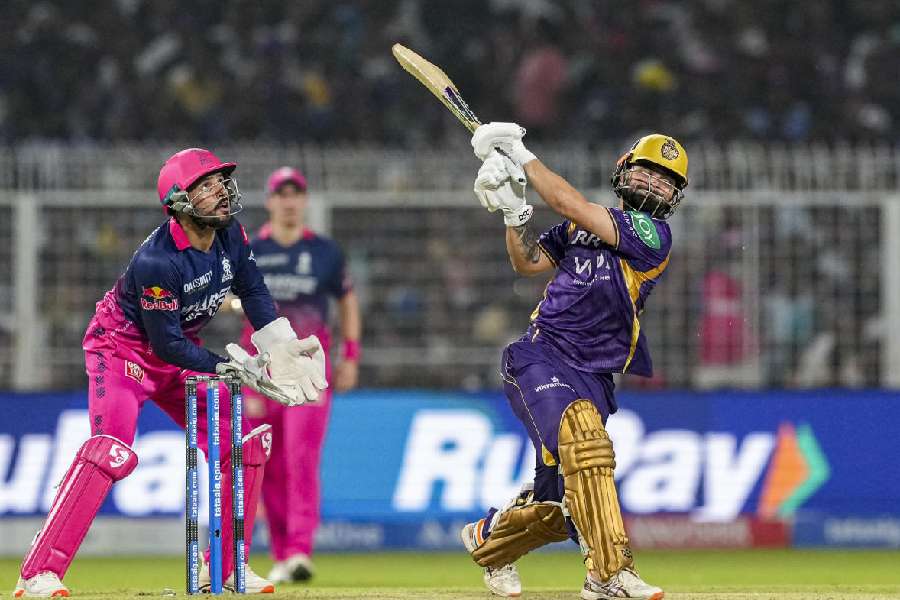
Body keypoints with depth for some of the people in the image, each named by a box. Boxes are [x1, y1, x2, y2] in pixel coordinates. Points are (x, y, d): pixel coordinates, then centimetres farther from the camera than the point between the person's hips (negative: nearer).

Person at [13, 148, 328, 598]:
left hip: (177, 356, 8)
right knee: (112, 451, -28)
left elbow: (253, 291, 4)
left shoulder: (230, 236, -9)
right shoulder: (156, 261, -32)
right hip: (122, 350, -8)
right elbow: (169, 344, -28)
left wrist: (282, 350, -9)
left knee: (246, 442, 4)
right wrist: (230, 368, -28)